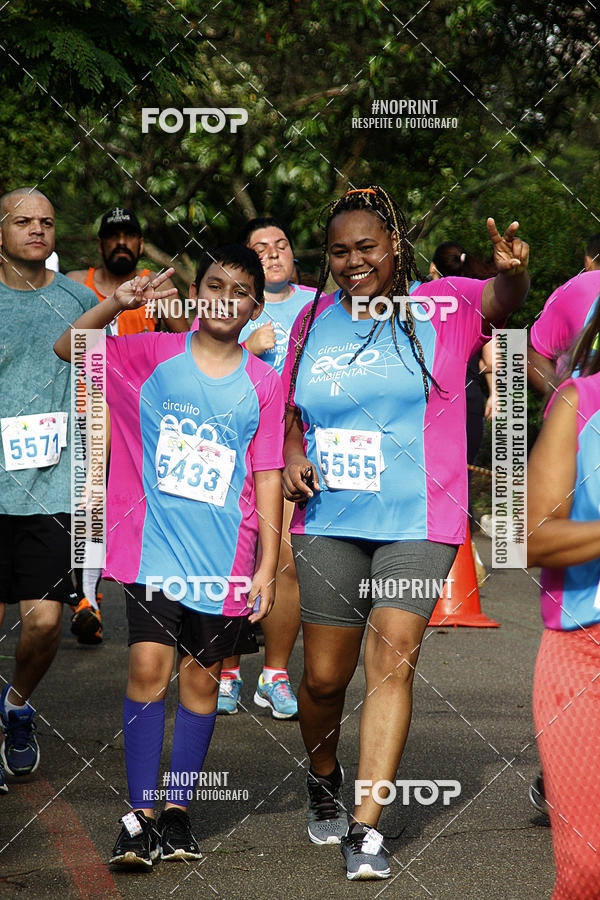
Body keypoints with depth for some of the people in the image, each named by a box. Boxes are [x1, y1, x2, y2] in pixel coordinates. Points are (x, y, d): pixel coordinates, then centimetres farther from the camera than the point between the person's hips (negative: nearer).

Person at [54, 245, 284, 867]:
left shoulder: (263, 383, 4)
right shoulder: (153, 356, 3)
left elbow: (268, 476, 4)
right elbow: (68, 349, 3)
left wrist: (267, 567, 0)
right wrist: (117, 304, -13)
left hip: (223, 555, 1)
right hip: (153, 544, -1)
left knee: (201, 677, 6)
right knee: (149, 667, -9)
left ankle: (177, 813, 17)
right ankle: (140, 816, -4)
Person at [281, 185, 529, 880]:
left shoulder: (442, 307, -2)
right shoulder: (314, 321, 8)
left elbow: (500, 300, -22)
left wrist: (511, 272, -45)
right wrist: (293, 459, 0)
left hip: (417, 521, -3)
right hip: (329, 519, 3)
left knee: (393, 663, -11)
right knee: (325, 674, 5)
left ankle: (365, 825, -7)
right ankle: (323, 783, 35)